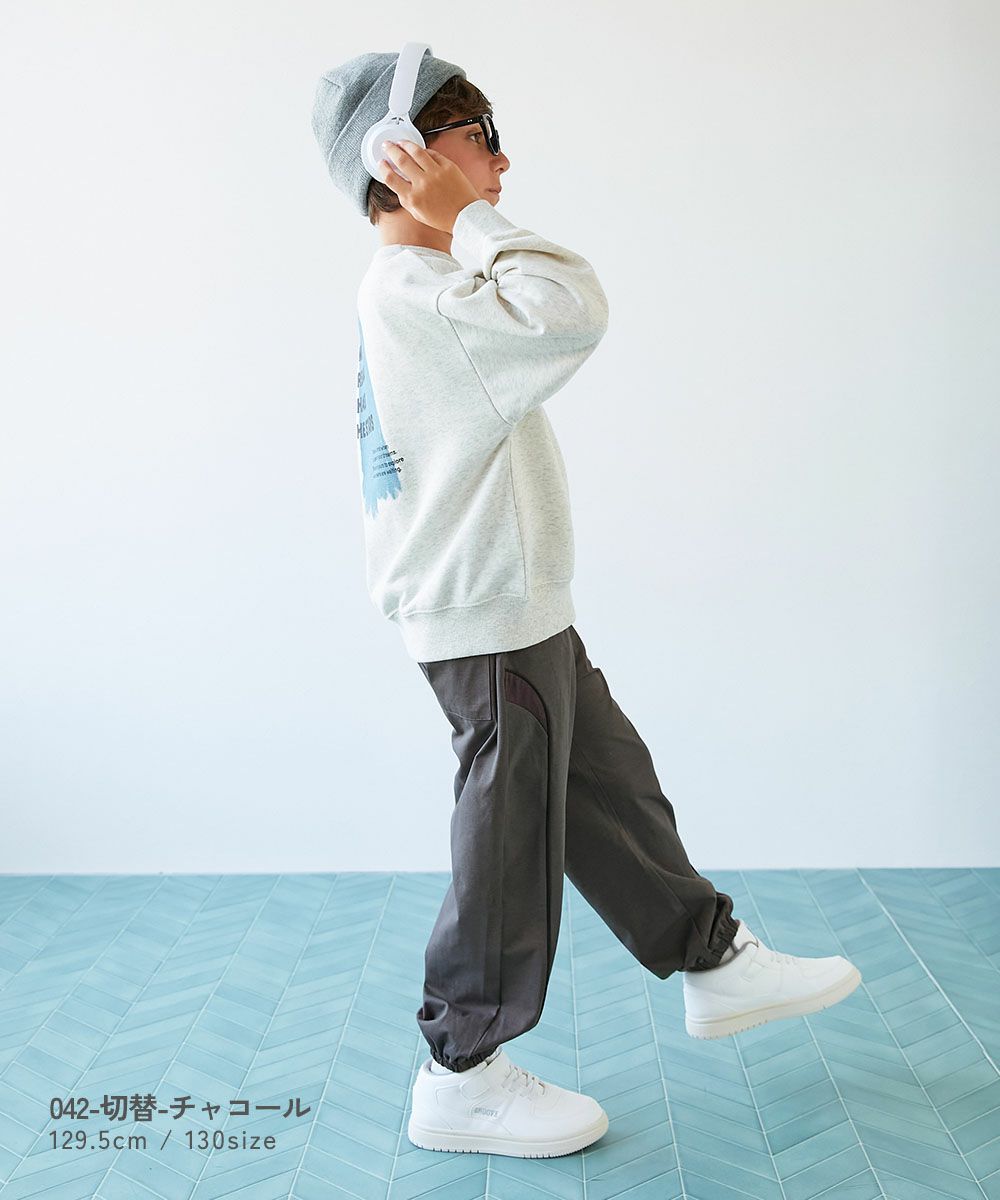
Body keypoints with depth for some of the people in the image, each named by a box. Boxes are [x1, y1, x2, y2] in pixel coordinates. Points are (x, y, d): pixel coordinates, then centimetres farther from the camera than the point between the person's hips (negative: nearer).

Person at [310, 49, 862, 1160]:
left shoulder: (419, 288, 15)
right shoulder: (412, 287, -19)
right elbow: (572, 310, -32)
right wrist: (472, 218, -22)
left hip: (517, 610, 11)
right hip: (488, 621, -11)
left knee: (612, 785, 19)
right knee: (510, 840, 1)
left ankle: (713, 961, 37)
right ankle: (461, 1079, 18)